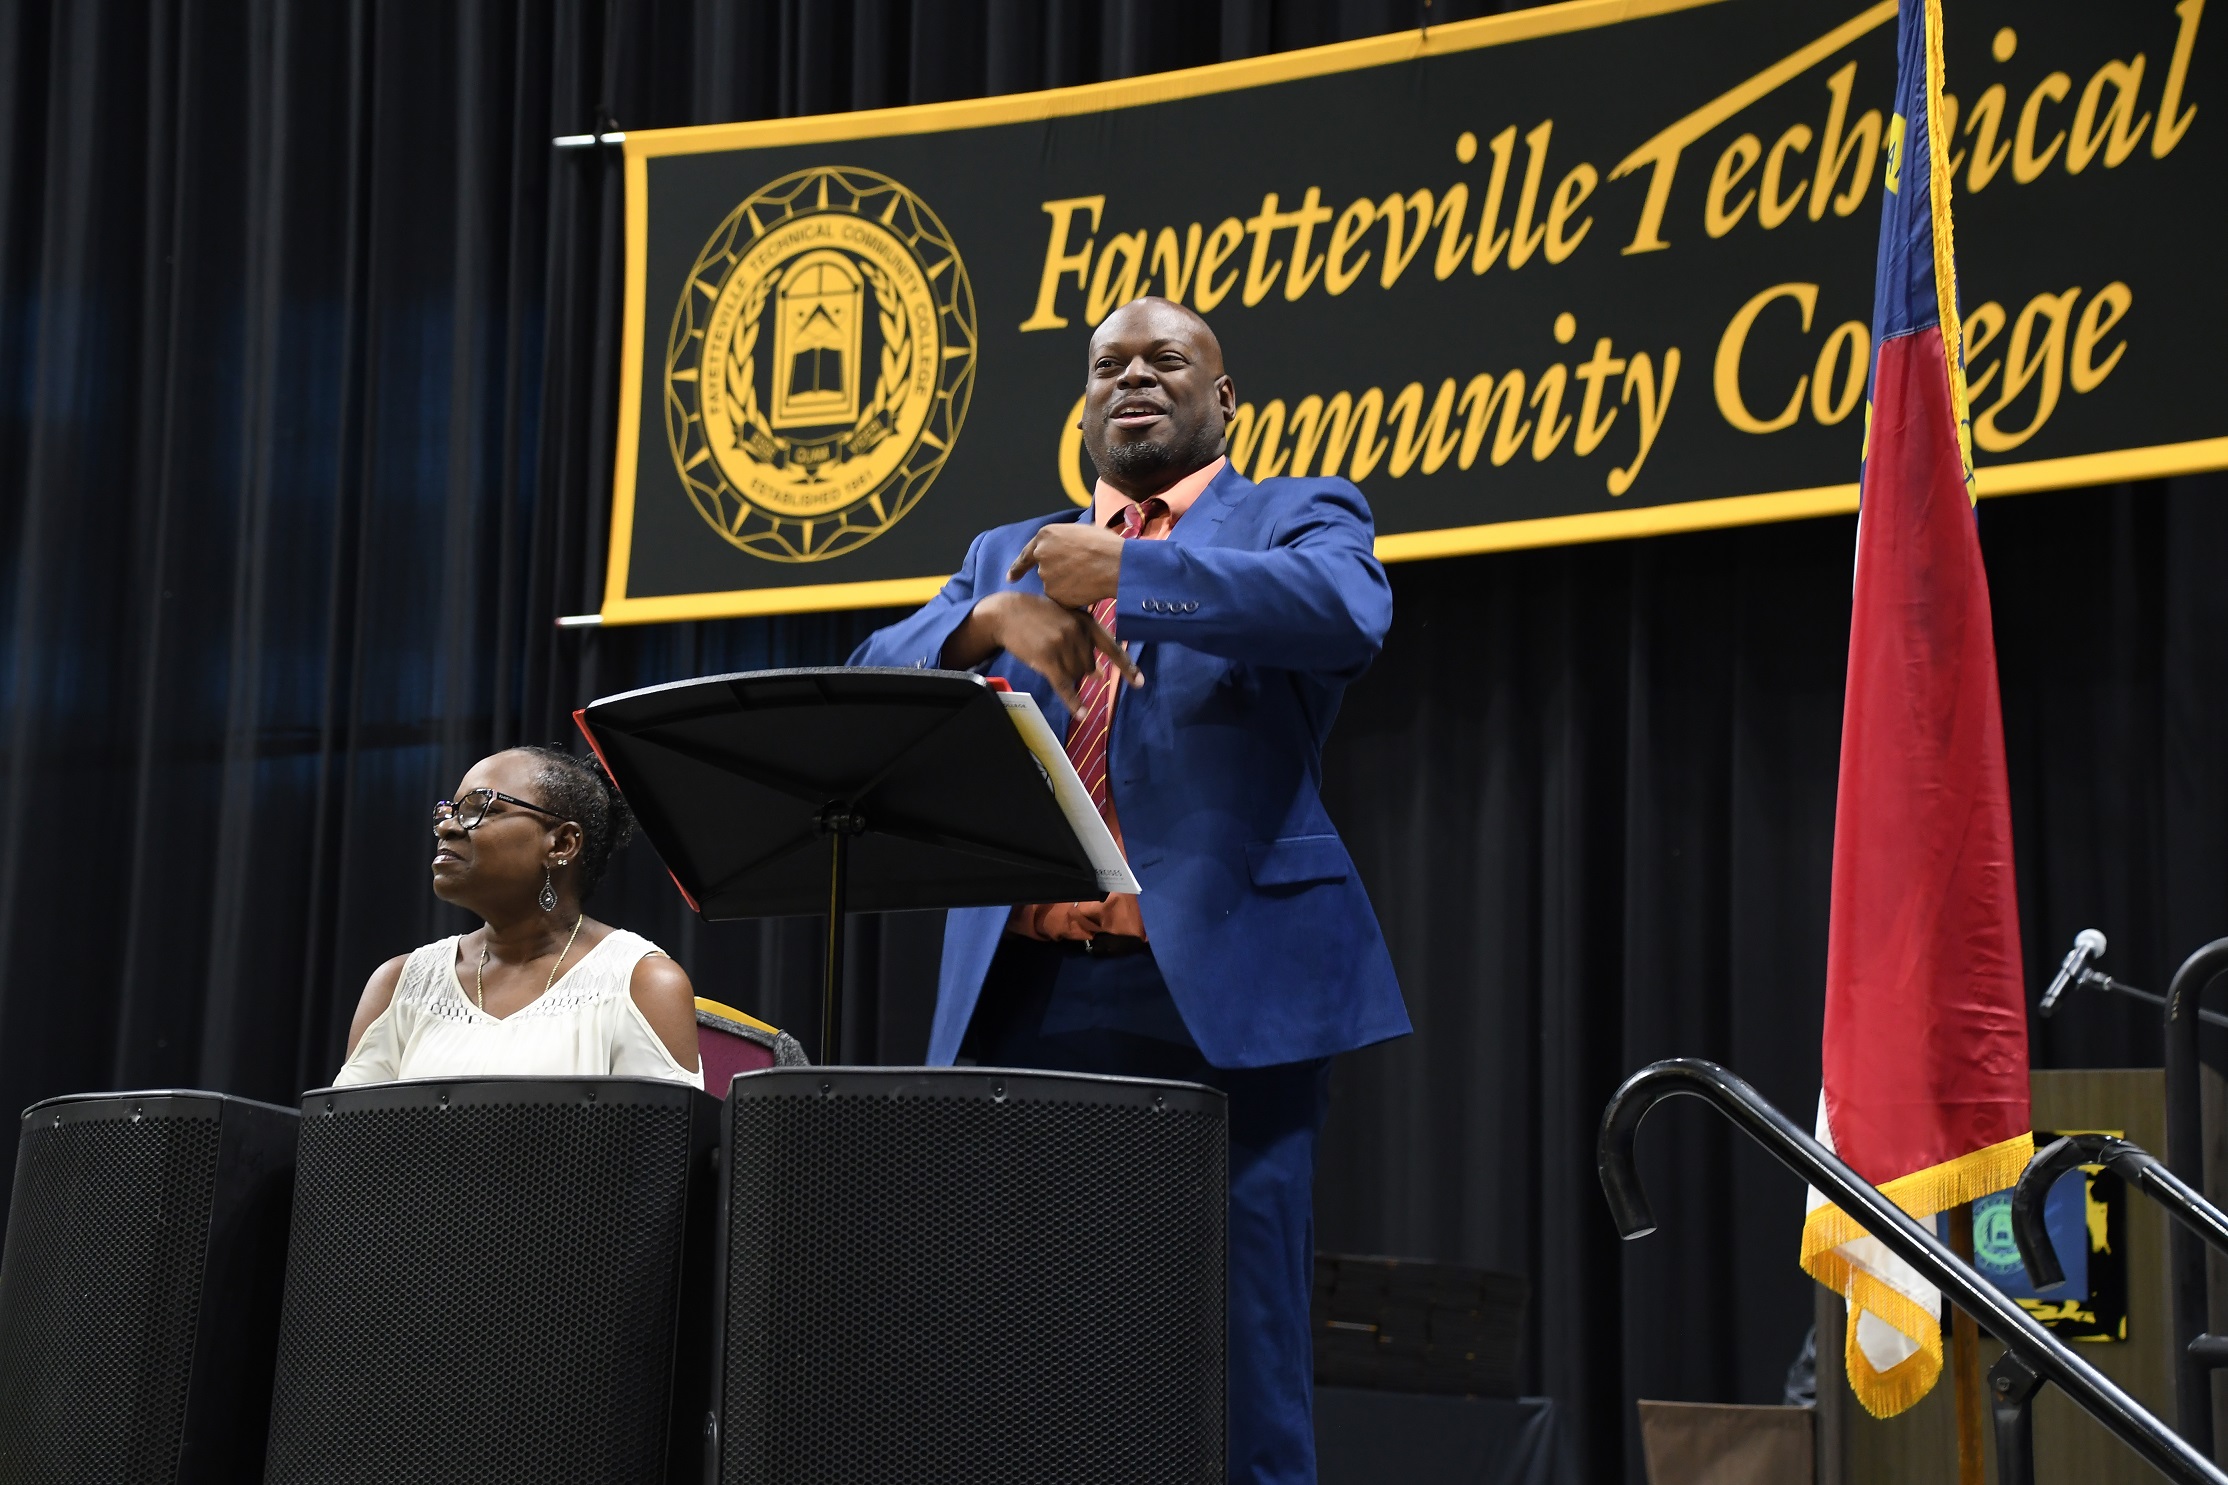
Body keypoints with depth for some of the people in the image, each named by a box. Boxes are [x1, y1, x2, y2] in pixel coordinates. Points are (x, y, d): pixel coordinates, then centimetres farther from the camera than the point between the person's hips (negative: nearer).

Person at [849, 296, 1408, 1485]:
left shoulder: (1298, 518, 9)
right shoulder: (1006, 552, 22)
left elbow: (1347, 611, -14)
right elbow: (876, 687, 9)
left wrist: (1123, 569, -19)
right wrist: (992, 621, -11)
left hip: (1221, 987, -4)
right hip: (1028, 991, 4)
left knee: (1237, 1345, -4)